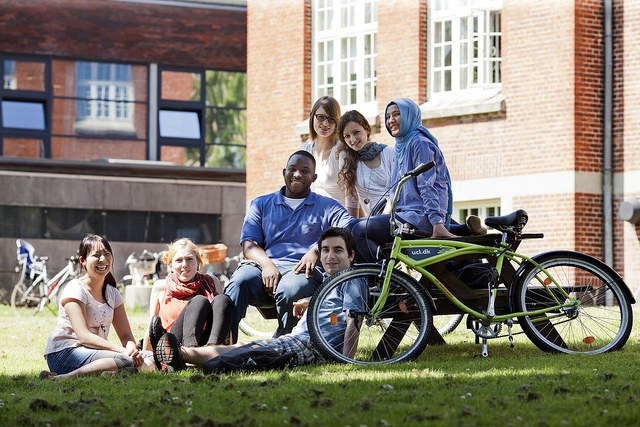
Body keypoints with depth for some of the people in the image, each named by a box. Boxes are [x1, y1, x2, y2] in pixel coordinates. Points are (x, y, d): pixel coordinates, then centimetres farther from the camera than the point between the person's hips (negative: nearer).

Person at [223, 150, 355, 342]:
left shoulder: (328, 207, 20)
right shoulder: (261, 204, 25)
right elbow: (248, 244, 11)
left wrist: (317, 250, -18)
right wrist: (267, 264, -13)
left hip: (304, 271, -1)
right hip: (266, 268, 2)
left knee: (290, 288, -40)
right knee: (241, 280, -35)